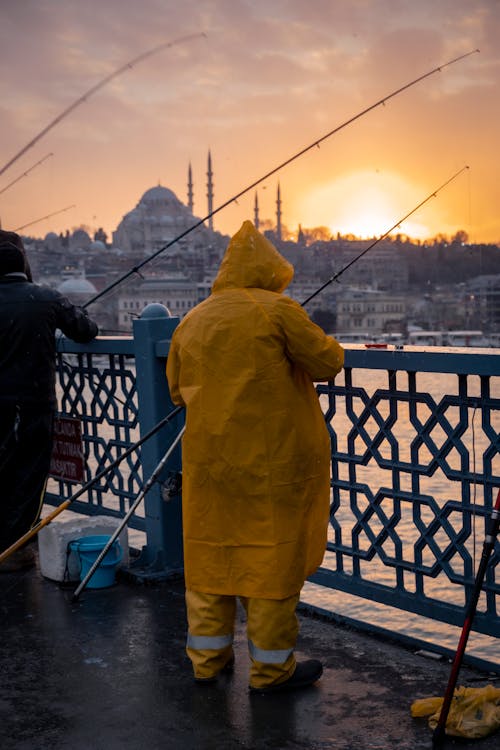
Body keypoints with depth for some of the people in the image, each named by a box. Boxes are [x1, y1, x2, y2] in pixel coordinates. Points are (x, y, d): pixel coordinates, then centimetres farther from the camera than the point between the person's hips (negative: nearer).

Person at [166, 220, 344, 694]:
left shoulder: (191, 322, 9)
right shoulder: (278, 311, -9)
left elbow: (177, 390, 17)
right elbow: (329, 362, -6)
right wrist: (325, 347, 16)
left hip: (208, 461, 6)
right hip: (272, 462, -5)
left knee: (210, 553, 14)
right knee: (272, 559, 4)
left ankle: (208, 657, 27)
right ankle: (271, 668, 15)